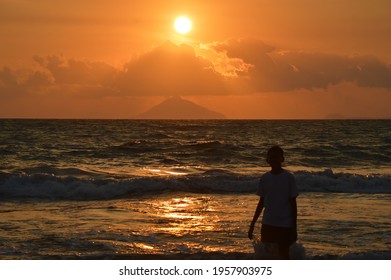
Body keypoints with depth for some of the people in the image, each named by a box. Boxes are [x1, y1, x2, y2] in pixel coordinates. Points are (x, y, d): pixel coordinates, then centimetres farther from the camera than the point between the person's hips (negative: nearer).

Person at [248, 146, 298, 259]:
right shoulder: (265, 178, 5)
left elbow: (293, 204, -4)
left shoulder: (289, 178, -6)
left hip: (284, 225, -4)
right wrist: (252, 225, 11)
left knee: (283, 255, 0)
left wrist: (294, 228, -5)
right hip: (267, 224, 4)